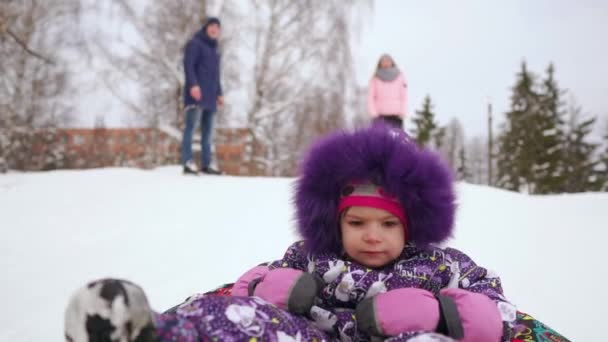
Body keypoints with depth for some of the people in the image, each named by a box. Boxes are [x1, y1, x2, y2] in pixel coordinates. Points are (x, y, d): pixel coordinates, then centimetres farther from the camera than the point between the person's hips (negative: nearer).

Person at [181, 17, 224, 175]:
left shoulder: (214, 48, 24)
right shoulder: (195, 44, 0)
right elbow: (188, 65, -11)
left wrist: (219, 93, 22)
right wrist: (193, 84, -24)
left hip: (210, 96, 8)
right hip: (196, 95, -8)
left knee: (207, 131, 6)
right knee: (191, 126, -13)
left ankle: (206, 165, 8)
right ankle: (188, 163, -20)